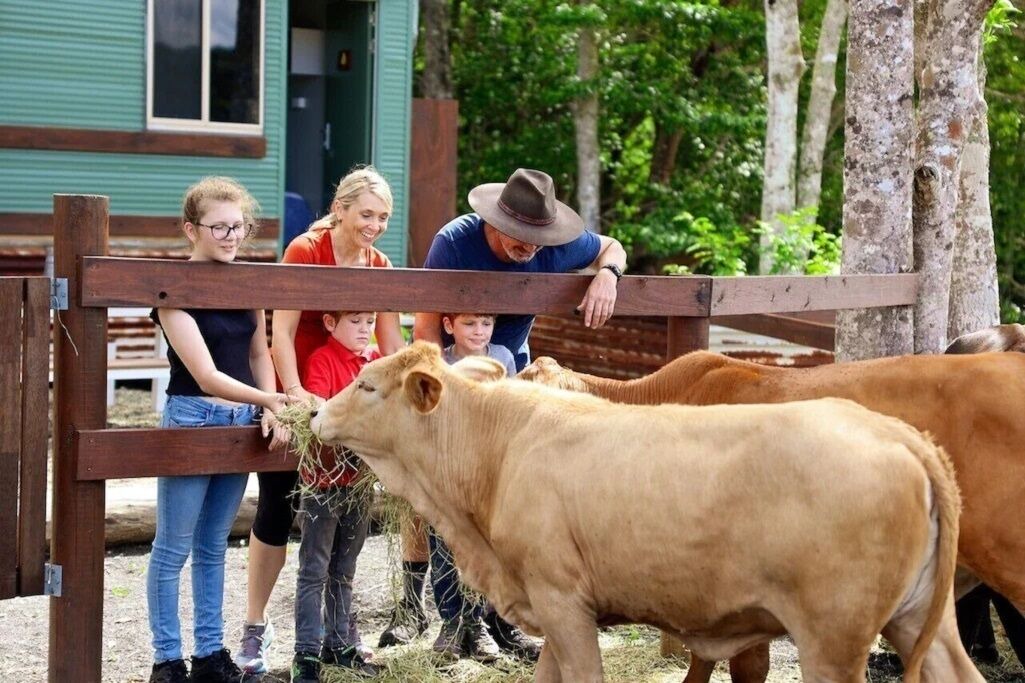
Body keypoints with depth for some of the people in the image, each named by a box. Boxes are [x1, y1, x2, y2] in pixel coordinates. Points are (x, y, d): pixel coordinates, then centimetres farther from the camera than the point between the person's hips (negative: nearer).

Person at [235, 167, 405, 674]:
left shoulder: (380, 268, 2)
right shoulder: (304, 252, -15)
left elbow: (391, 345, -3)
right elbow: (281, 332, -22)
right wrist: (295, 391, -34)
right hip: (293, 400, -5)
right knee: (276, 511, 1)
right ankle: (255, 626, 13)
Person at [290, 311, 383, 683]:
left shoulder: (375, 360, 8)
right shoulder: (322, 359, -11)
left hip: (361, 479, 6)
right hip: (325, 478, -6)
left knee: (344, 569, 16)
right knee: (314, 570, -1)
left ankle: (340, 643, 25)